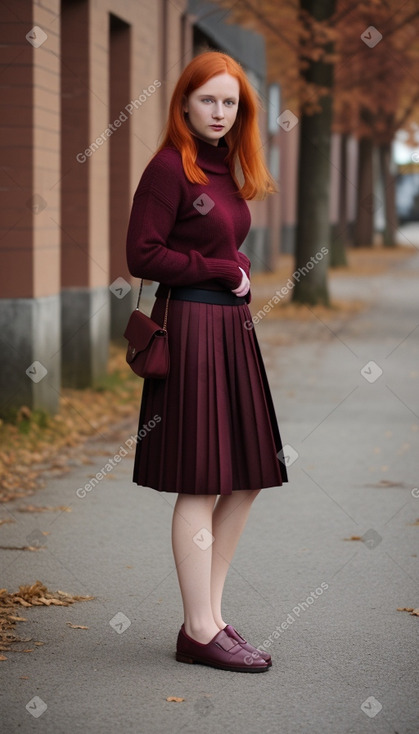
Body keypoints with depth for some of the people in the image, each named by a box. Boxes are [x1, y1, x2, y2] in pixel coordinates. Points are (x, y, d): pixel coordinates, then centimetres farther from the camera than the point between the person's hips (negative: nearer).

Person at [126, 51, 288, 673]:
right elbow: (142, 256, -13)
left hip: (233, 326, 9)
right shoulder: (170, 167, -8)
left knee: (245, 483, 8)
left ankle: (208, 616, 17)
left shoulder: (228, 170, 16)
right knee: (201, 485, -5)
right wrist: (222, 270, -8)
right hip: (191, 325, -8)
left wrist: (237, 279, 2)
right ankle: (201, 632, 4)